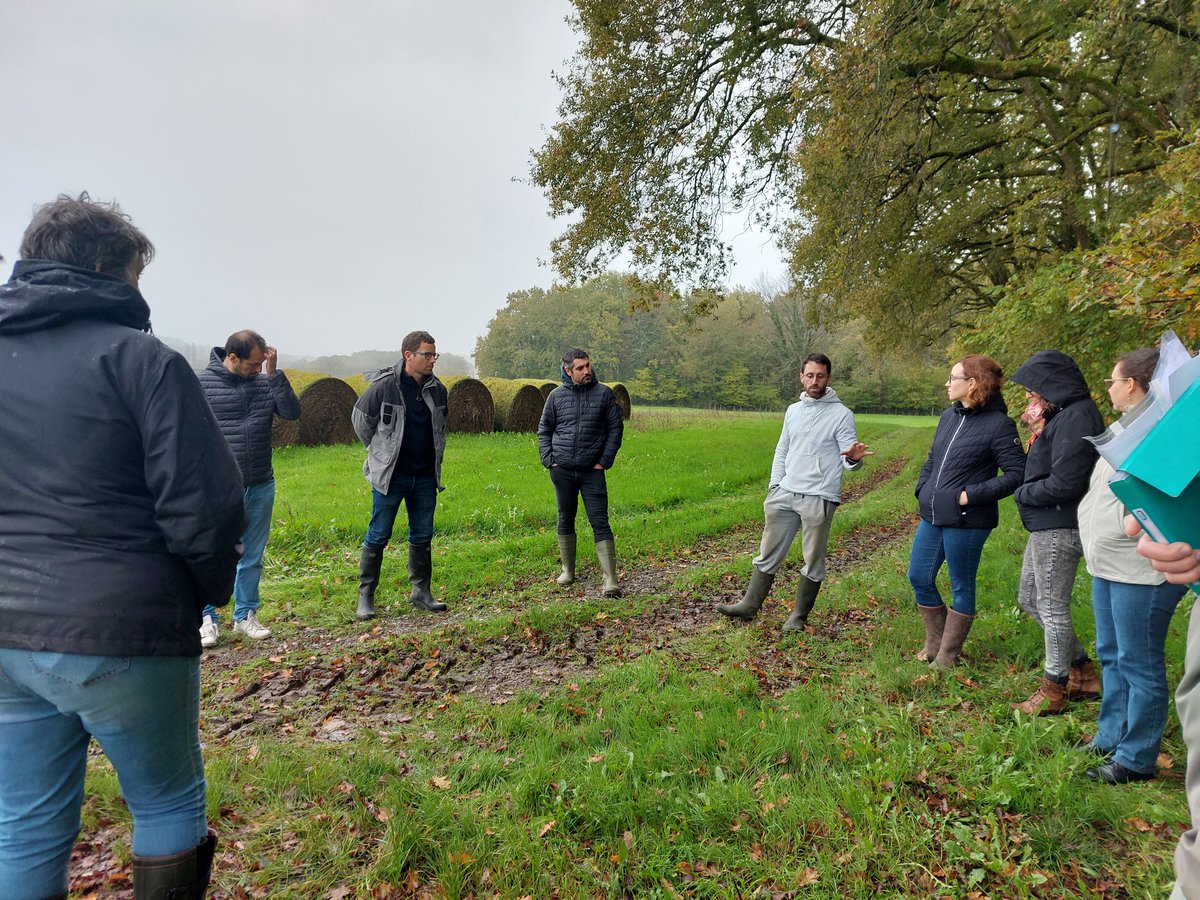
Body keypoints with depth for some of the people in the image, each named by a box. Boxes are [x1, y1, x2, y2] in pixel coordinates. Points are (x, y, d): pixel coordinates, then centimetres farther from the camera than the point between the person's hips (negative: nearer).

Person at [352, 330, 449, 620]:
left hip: (425, 477, 5)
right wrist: (379, 451, 5)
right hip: (390, 476, -5)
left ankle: (421, 592, 24)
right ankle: (365, 596, 14)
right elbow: (360, 419, 1)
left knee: (422, 536, 12)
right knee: (378, 536, 2)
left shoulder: (437, 389, 2)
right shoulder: (384, 386, -13)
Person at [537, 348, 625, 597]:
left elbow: (616, 429, 3)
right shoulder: (556, 395, 4)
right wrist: (549, 460, 1)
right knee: (565, 520, 13)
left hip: (592, 471, -2)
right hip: (562, 471, 2)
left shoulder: (604, 393, 0)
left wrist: (605, 462, -4)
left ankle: (610, 580, -5)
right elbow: (544, 430, 12)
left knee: (600, 523, -5)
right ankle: (567, 570, 28)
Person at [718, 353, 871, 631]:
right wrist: (774, 486, 9)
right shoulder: (793, 410, 11)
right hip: (785, 494, 5)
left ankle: (799, 616, 20)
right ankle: (749, 606, 20)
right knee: (768, 554, 10)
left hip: (819, 499, -4)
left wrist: (853, 457, -33)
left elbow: (849, 460, -9)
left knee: (813, 561, 7)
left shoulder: (841, 414, -5)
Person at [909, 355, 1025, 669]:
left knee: (961, 587, 8)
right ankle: (935, 641, 33)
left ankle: (947, 656, 23)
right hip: (931, 516, 8)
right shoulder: (949, 416, 9)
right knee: (918, 577, 13)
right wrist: (922, 490, 7)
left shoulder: (998, 424, -12)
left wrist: (971, 495, -18)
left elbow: (1016, 474, -14)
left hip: (966, 522, -7)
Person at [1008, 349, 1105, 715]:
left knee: (1052, 607, 3)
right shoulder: (1062, 415, 12)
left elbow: (1063, 485, -23)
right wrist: (1038, 434, 0)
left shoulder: (1075, 418, -20)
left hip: (1059, 528, -11)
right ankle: (1083, 671, 31)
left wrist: (1022, 493, -8)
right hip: (1046, 525, 11)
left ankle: (1054, 690, 19)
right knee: (1029, 599, 19)